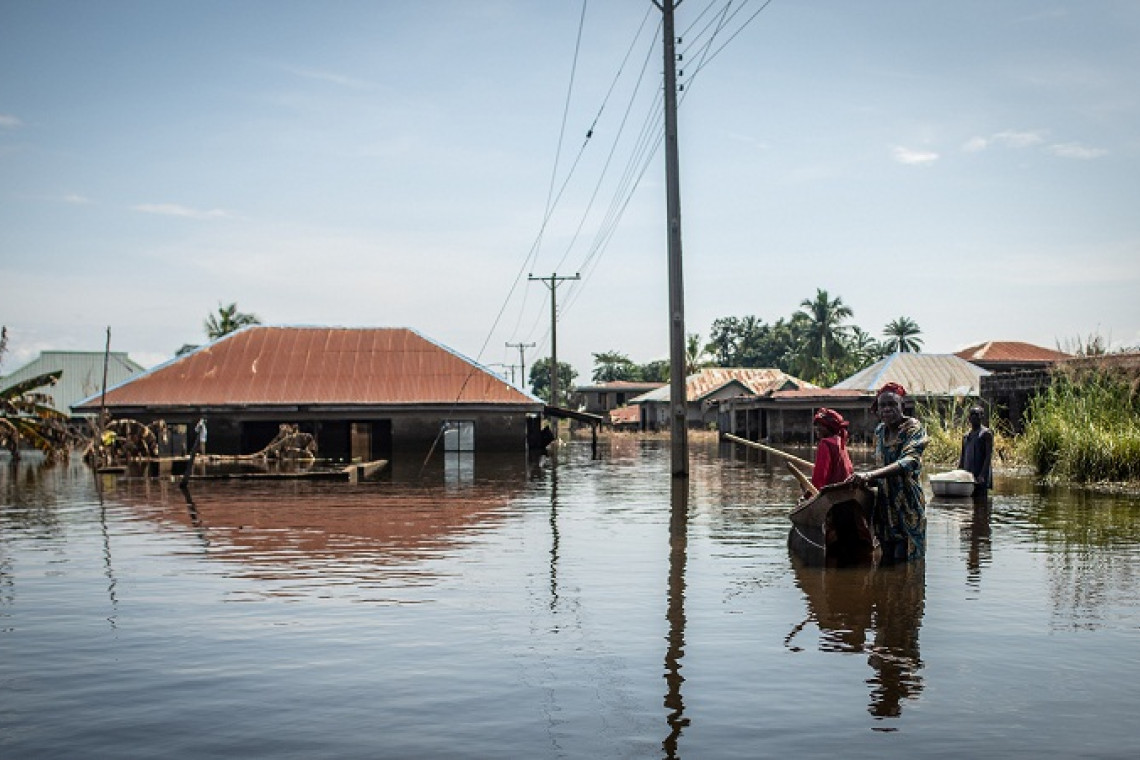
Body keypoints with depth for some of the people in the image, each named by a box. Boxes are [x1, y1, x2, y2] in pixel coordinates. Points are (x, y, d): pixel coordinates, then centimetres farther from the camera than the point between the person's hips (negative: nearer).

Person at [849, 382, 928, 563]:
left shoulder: (914, 428, -11)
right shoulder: (880, 430, 10)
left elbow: (908, 462, -29)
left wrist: (869, 475, -39)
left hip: (907, 506, -6)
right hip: (884, 505, 6)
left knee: (903, 560, -5)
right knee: (887, 559, 9)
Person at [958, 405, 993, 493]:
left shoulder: (986, 433, -4)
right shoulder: (966, 436, 16)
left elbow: (989, 456, -11)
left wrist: (983, 475, -19)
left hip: (980, 475, -6)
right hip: (967, 474, 6)